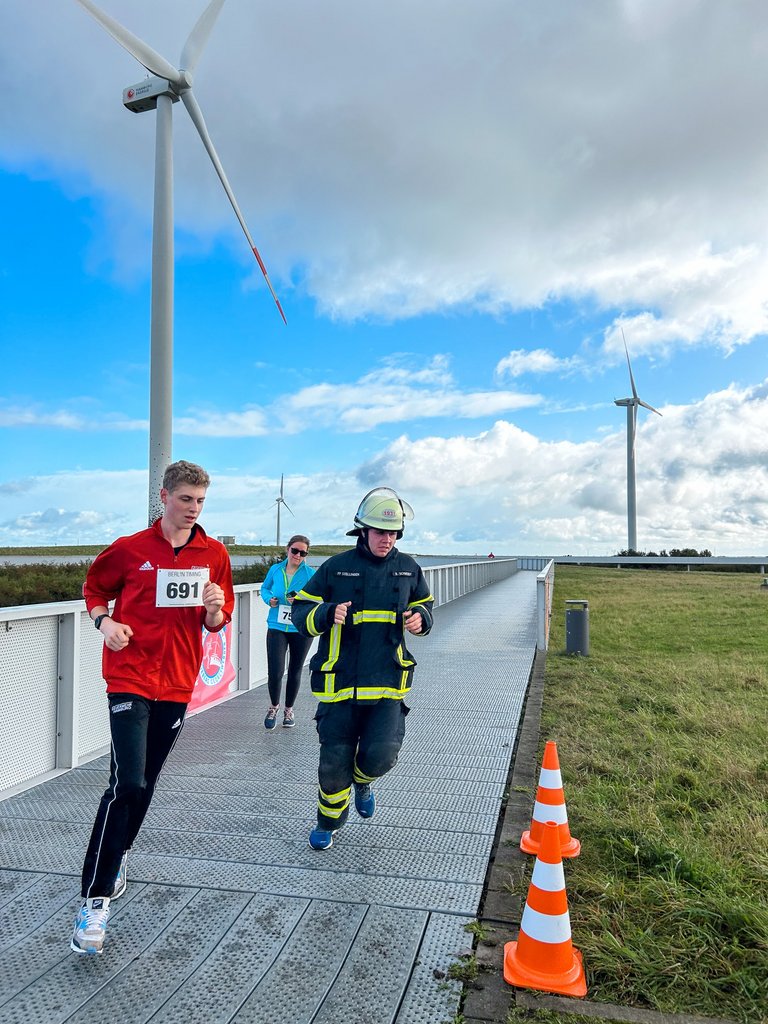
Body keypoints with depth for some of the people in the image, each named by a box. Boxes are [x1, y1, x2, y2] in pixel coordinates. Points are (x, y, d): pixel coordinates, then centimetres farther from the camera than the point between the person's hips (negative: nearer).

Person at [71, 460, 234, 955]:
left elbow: (217, 624, 8)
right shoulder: (130, 549, -5)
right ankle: (95, 899, 0)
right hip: (130, 677, -3)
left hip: (178, 682, 4)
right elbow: (95, 588, 10)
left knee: (146, 781, 15)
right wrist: (105, 621, -10)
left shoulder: (214, 554, 1)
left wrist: (215, 609, -15)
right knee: (128, 783, -12)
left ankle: (117, 858, 39)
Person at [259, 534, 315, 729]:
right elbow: (264, 588, 17)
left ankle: (289, 710, 33)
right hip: (277, 627, 1)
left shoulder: (310, 574, -6)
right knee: (275, 671, -9)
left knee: (295, 671, 13)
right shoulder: (275, 570, 1)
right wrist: (269, 599, -3)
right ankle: (274, 706, 19)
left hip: (301, 630, 0)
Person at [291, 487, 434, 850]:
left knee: (381, 755, -11)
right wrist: (328, 614, -19)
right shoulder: (336, 567, -2)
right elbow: (300, 611, 1)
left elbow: (423, 604, 22)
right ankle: (328, 823, 35)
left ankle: (362, 779, 28)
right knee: (334, 761, 5)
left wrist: (419, 619, -1)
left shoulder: (408, 568, 6)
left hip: (387, 682, 1)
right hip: (340, 682, -1)